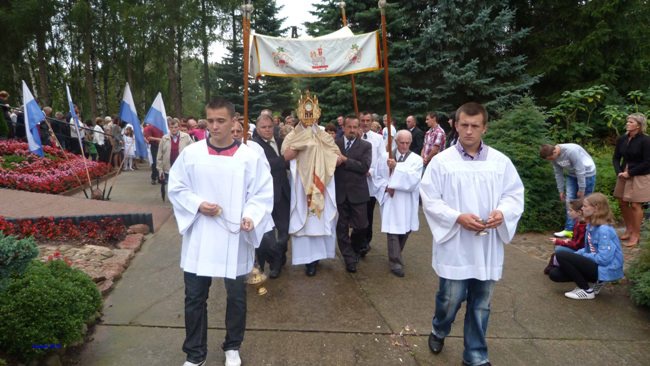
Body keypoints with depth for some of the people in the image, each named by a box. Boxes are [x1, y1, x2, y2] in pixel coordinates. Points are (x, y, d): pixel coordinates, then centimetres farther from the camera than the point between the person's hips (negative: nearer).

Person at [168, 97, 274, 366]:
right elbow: (176, 188, 4)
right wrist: (197, 205, -13)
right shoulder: (191, 153, -2)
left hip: (235, 238, 0)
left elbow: (263, 193, -3)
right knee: (195, 297, 9)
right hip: (199, 238, 1)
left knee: (236, 296, 13)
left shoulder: (250, 157, -6)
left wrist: (251, 216, -21)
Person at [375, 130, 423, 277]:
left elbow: (413, 179, -16)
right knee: (393, 231, -5)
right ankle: (395, 262, 2)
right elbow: (379, 176, 8)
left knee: (405, 230, 14)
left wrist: (397, 166, -23)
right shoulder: (387, 157, 3)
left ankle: (395, 256, 35)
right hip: (391, 199, -1)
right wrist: (386, 187, -11)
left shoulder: (417, 159, -2)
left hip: (407, 202, 1)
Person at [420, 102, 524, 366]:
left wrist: (502, 212, -15)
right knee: (450, 299, 5)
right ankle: (438, 331, 38)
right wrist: (458, 218, -19)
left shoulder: (500, 161, 3)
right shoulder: (441, 161, -4)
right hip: (455, 246, -3)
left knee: (481, 305, 12)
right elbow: (429, 199, -6)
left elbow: (515, 194, 6)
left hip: (487, 247, 3)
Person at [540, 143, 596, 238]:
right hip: (572, 174, 6)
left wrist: (581, 189, -20)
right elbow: (558, 173, 2)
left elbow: (580, 171, -27)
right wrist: (561, 190, 5)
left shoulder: (571, 151, -33)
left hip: (586, 174, -6)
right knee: (569, 200, -2)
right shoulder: (554, 156, -10)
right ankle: (569, 229, 1)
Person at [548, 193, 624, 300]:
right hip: (595, 264, 9)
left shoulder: (604, 230, -22)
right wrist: (575, 255, -1)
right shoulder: (591, 225, 6)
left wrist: (581, 256, -12)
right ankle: (597, 281, 9)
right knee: (554, 274, 1)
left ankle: (587, 291, -6)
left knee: (561, 256, -20)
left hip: (605, 269, -9)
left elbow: (603, 258, -25)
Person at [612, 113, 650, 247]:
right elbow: (616, 158, 8)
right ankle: (629, 230, 27)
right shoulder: (622, 139, 2)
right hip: (624, 175, 6)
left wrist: (630, 173, -15)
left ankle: (636, 235, 6)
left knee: (635, 205, -4)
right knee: (622, 202, 10)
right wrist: (619, 172, -7)